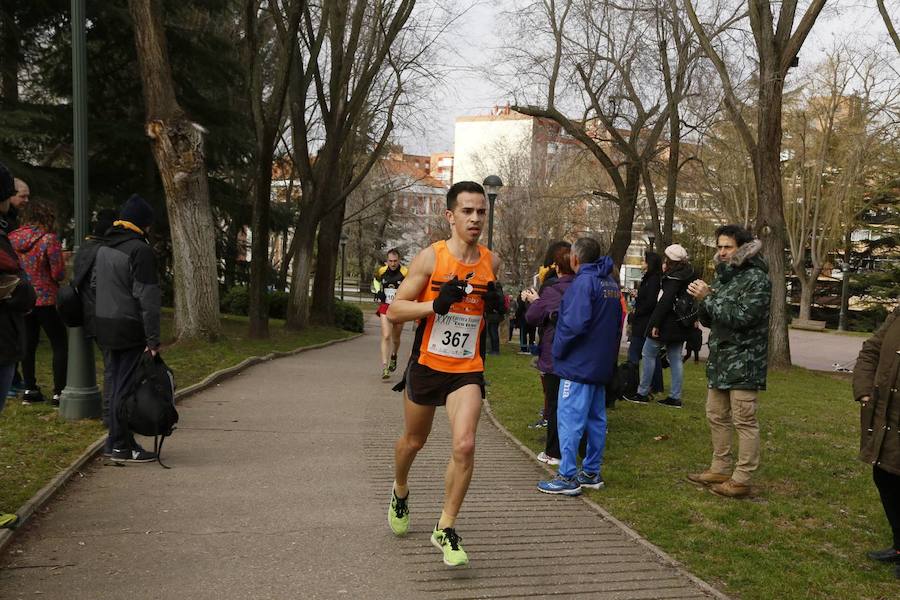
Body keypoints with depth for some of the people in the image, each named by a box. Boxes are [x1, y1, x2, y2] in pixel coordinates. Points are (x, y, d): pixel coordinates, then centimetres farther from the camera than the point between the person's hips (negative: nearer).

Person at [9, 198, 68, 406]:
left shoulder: (13, 238, 1)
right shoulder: (49, 239, -16)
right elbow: (59, 273, -16)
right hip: (46, 299, -6)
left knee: (28, 343, 16)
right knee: (60, 344, 3)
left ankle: (29, 389, 22)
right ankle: (59, 392, 1)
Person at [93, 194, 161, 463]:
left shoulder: (104, 248, 14)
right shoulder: (140, 250, -15)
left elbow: (95, 287, 19)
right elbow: (147, 298, -18)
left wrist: (100, 321, 21)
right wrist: (153, 339, -17)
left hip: (106, 327, 9)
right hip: (130, 330, -9)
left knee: (115, 383, 15)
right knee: (127, 386, -3)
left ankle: (116, 440, 22)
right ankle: (122, 445, 1)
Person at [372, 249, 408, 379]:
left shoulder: (405, 273, -13)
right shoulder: (382, 271, -3)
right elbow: (376, 280, 21)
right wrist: (378, 291, 5)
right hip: (385, 307, 1)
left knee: (396, 338, 15)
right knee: (386, 336, -14)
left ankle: (393, 357, 47)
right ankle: (384, 368, -15)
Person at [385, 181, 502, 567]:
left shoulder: (491, 261, 0)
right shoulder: (430, 257, -12)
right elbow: (394, 310, -11)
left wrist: (496, 303, -4)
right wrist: (436, 304, -26)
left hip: (467, 370, 1)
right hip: (427, 364, -1)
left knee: (464, 446, -16)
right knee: (414, 441, 18)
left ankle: (445, 529, 2)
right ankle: (400, 492, 51)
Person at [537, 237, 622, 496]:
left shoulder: (583, 281, -15)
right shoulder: (611, 283, 13)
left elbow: (575, 323, -24)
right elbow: (617, 323, 18)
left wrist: (558, 350, -11)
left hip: (578, 365, -9)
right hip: (602, 365, 9)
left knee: (570, 419, -5)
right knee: (596, 419, 14)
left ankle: (568, 477, -3)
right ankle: (592, 472, 22)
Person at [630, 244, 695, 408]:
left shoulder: (673, 278, -15)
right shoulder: (688, 276, 13)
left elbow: (665, 301, -22)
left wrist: (655, 323, -22)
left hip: (667, 325, -9)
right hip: (681, 325, 9)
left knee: (648, 354, 2)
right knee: (675, 359, 10)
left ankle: (642, 393, 5)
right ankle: (675, 397, 11)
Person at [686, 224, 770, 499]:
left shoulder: (757, 279, -10)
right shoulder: (723, 277, 15)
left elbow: (742, 317, -21)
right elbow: (708, 320, 15)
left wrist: (708, 298, -18)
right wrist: (702, 298, -5)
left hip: (743, 361, -9)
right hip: (719, 359, 9)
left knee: (744, 421, -4)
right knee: (717, 417, 15)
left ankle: (742, 479, 1)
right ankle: (720, 469, 26)